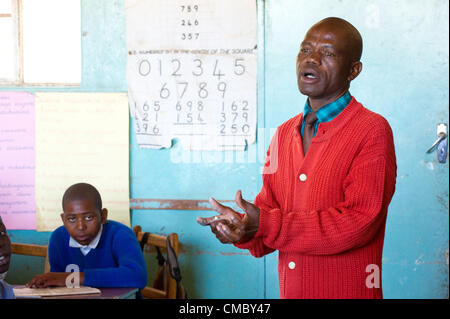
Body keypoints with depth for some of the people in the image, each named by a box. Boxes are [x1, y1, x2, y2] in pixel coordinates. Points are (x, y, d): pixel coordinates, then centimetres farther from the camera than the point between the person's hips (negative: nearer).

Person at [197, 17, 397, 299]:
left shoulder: (373, 131, -12)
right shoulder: (284, 134, 10)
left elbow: (361, 220, -20)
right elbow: (268, 206, 10)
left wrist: (264, 225, -24)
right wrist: (244, 227, -15)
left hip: (346, 292, -5)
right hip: (289, 290, 6)